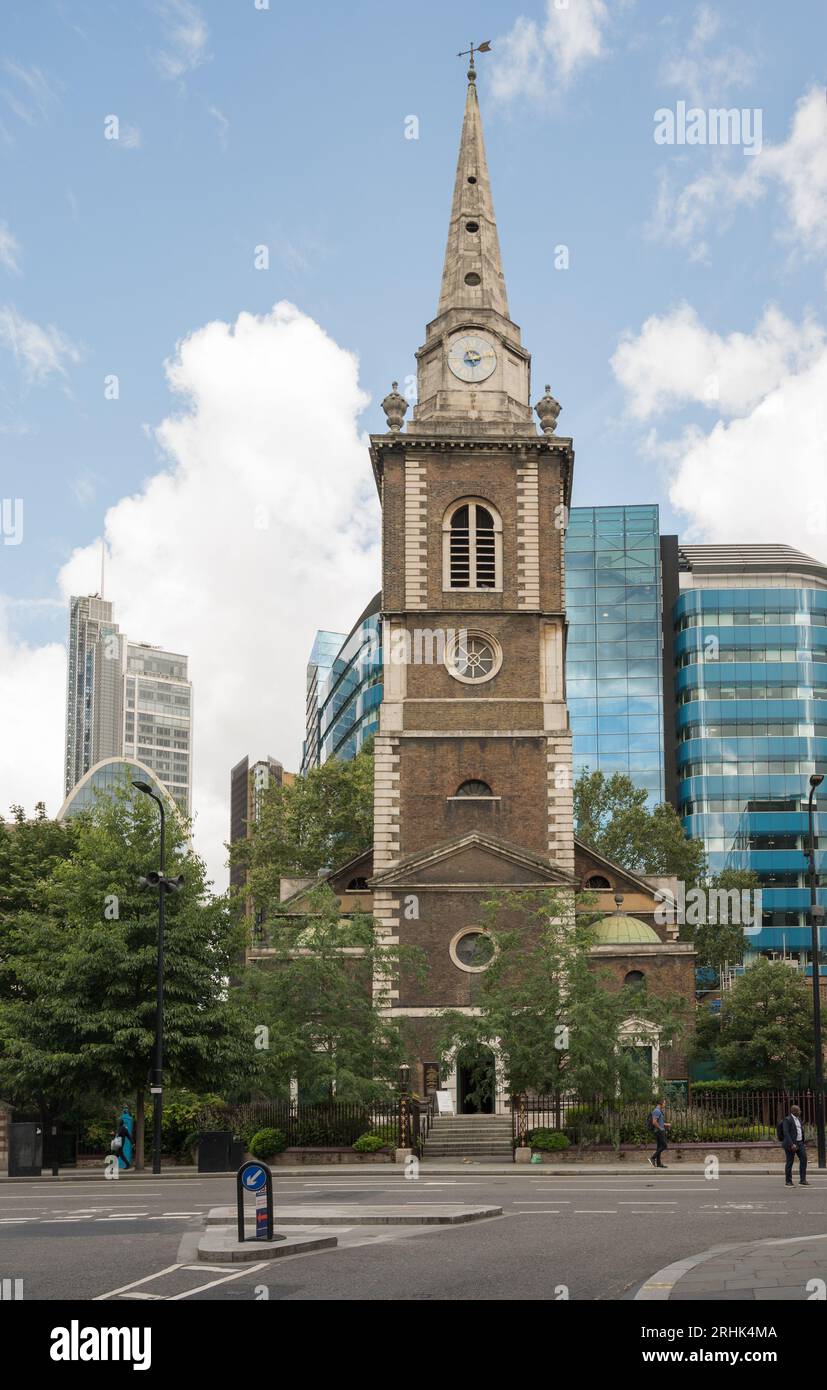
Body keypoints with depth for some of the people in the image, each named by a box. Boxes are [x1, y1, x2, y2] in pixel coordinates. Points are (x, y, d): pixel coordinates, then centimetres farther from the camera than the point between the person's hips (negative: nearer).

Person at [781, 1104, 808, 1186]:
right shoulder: (787, 1120, -12)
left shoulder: (798, 1119, 14)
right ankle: (788, 1182, 9)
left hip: (800, 1143, 7)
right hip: (791, 1144, -7)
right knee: (789, 1162, 0)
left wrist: (804, 1143, 15)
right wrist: (792, 1144, -26)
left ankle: (802, 1181, -2)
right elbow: (786, 1133, -19)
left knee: (804, 1159, -4)